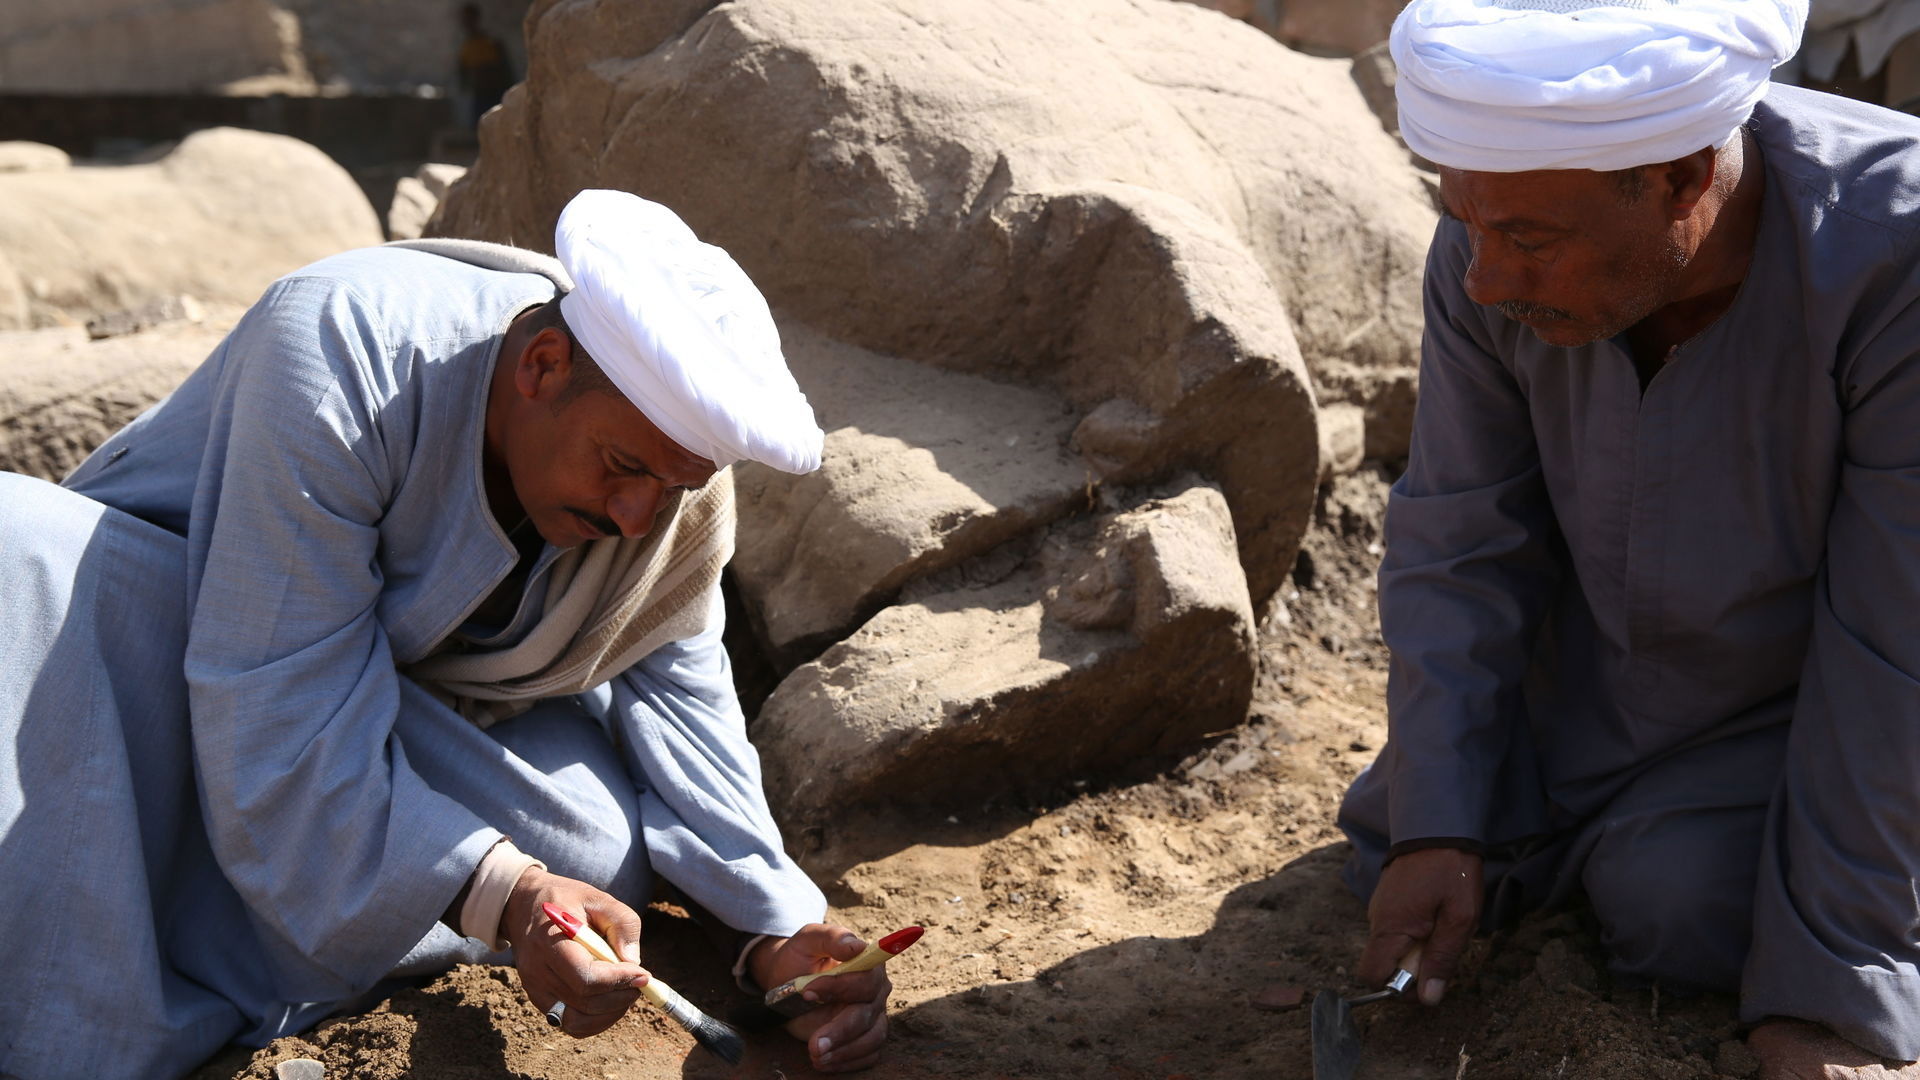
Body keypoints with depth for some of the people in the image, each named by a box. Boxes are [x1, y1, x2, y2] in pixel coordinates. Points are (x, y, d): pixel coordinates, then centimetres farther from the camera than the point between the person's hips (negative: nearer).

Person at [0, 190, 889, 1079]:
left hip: (422, 692, 5)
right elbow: (285, 715, -37)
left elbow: (674, 689, -7)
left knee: (613, 846, -22)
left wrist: (779, 928, -20)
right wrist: (502, 897, -47)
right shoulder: (342, 350, -36)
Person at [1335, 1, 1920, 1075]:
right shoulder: (1491, 254, -22)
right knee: (1403, 858, -1)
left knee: (1671, 900, -23)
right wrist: (1436, 826, -17)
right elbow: (1462, 543, -11)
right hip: (1603, 657, 5)